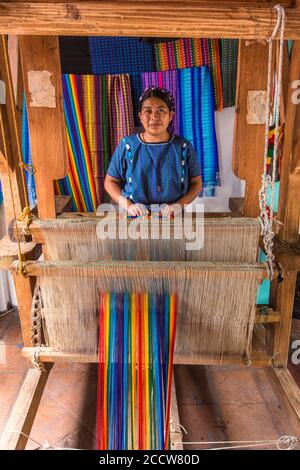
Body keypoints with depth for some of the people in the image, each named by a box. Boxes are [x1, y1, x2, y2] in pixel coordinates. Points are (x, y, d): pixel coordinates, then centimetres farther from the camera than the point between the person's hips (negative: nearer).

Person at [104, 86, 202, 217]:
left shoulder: (184, 147, 2)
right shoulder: (127, 145, 1)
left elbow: (196, 183, 9)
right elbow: (110, 182, 8)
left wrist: (178, 205, -8)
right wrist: (128, 205, -7)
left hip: (173, 218, 1)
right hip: (135, 218, 0)